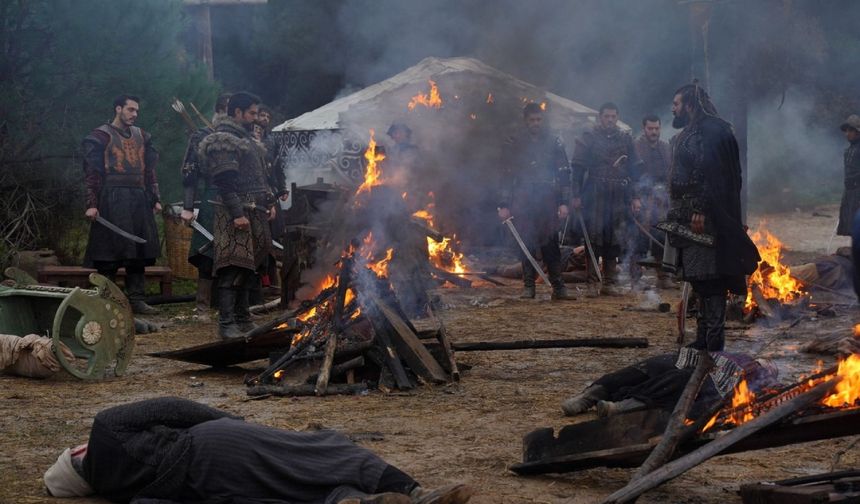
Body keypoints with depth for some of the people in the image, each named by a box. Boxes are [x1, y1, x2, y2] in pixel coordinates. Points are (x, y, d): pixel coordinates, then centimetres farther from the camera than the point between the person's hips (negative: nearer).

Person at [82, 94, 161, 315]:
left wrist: (155, 198, 13)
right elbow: (91, 173, -6)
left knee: (139, 252, 5)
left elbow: (149, 171, 20)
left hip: (139, 200, 6)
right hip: (112, 200, -6)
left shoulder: (141, 136, 17)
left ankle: (136, 299, 10)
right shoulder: (100, 136, -2)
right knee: (110, 254, -6)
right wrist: (92, 204, -13)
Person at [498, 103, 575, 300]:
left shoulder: (554, 143, 9)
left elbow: (564, 174, 7)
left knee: (551, 244, -5)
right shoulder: (517, 144, 11)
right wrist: (504, 205, 5)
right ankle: (528, 286, 8)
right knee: (526, 245, 1)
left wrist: (564, 202, -2)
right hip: (523, 204, 1)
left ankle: (558, 287, -3)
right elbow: (508, 175, 11)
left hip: (547, 202, -1)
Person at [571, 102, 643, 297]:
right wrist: (577, 195, -6)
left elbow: (634, 170, 13)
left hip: (619, 198, 3)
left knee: (615, 241, 4)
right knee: (594, 239, -4)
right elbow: (578, 169, 0)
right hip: (595, 196, -3)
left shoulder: (626, 139, 12)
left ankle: (610, 282, 11)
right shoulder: (588, 138, 2)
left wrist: (635, 197, 7)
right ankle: (592, 283, 0)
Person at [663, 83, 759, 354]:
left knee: (709, 281, -10)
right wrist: (676, 214, 22)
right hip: (689, 219, 10)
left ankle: (714, 343, -9)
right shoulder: (689, 134, 19)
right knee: (700, 280, 13)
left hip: (703, 220, -10)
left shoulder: (710, 132, -12)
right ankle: (704, 341, 19)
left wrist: (701, 210, -26)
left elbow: (711, 175, -21)